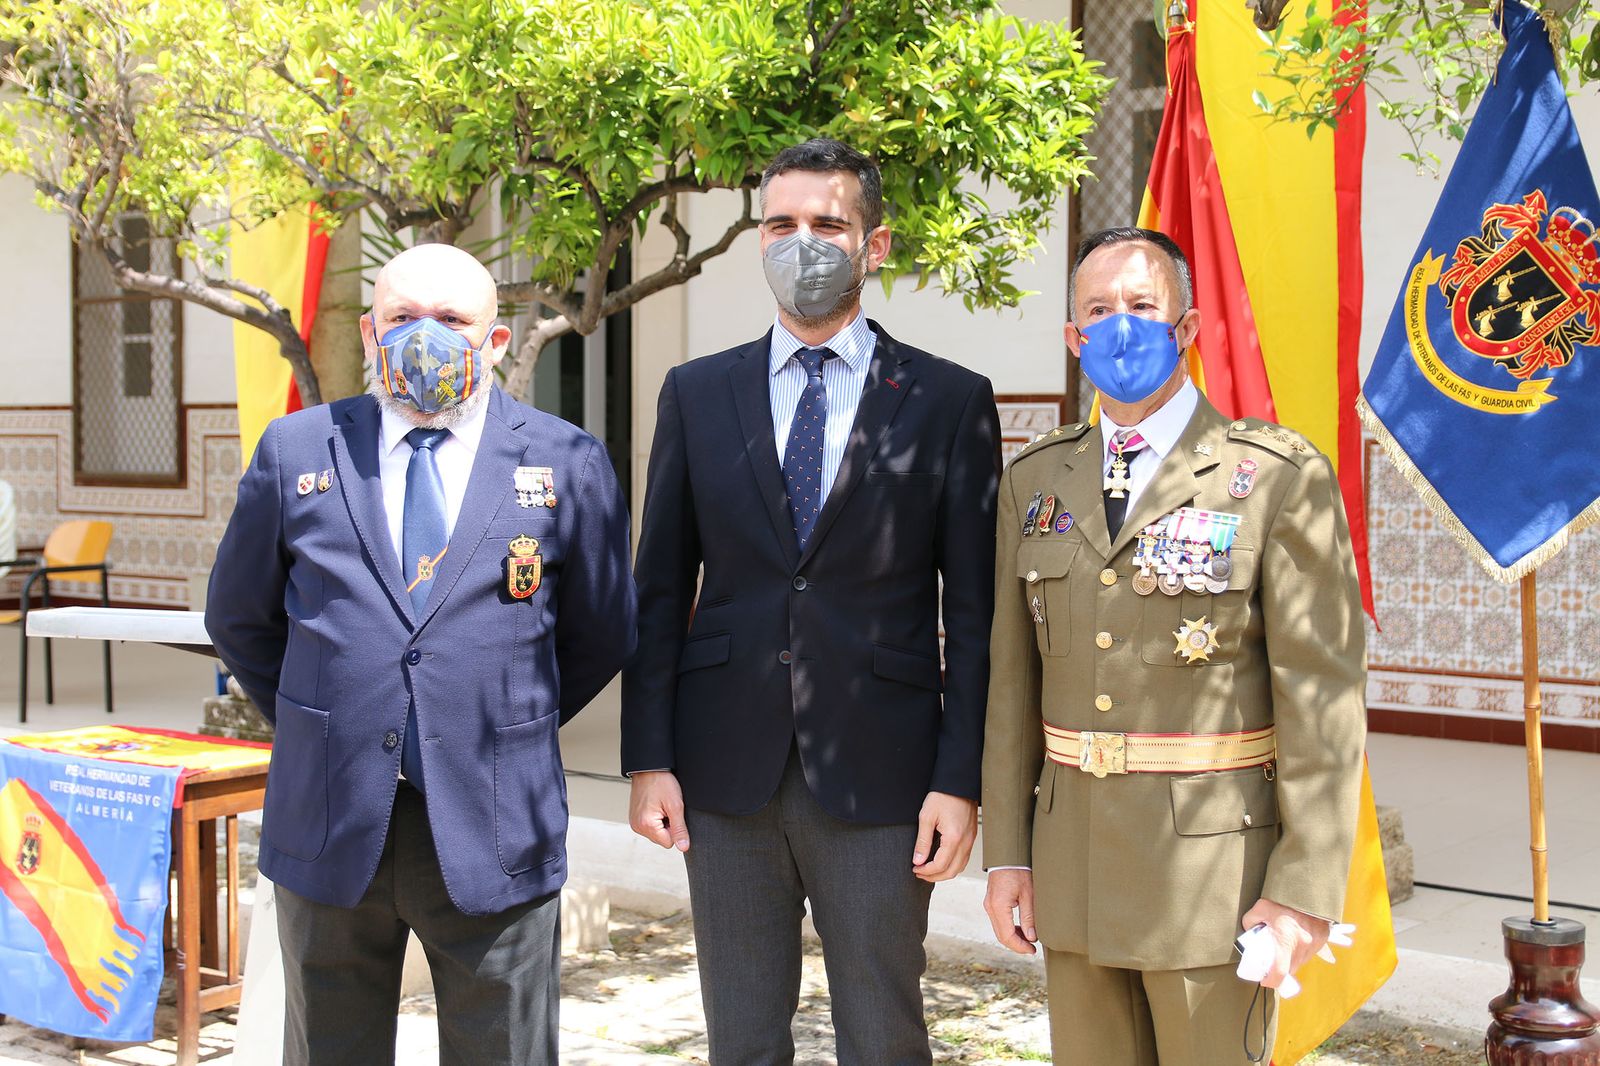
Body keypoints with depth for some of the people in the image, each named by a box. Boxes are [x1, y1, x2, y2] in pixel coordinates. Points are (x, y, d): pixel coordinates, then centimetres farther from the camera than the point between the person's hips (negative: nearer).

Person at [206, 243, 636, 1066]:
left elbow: (602, 636, 10)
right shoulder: (296, 451, 4)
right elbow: (239, 620, 15)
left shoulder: (566, 463, 1)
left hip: (493, 834, -1)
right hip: (330, 829, 1)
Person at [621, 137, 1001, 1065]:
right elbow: (660, 589, 7)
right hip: (727, 772, 2)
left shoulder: (950, 402, 1)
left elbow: (974, 610, -1)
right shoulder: (697, 394, 8)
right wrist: (649, 758, 1)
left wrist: (961, 780, -7)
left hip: (878, 777, -2)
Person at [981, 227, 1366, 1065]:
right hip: (1074, 859, 5)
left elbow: (1323, 695, -10)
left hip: (1214, 862, -4)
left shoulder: (1281, 478, -8)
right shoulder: (1035, 481, 8)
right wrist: (1006, 852, 5)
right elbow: (1014, 679, 9)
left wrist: (1307, 891, -13)